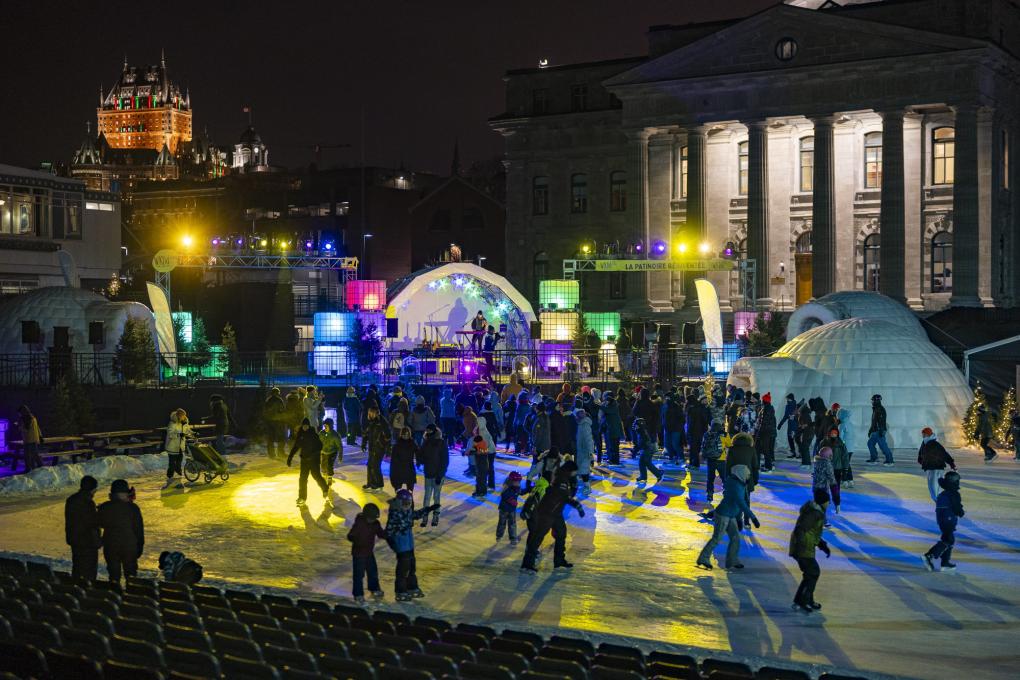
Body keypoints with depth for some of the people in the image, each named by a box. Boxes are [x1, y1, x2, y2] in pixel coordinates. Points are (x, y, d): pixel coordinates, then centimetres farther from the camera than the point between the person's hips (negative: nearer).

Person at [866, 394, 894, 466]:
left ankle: (889, 460, -5)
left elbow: (882, 421, -23)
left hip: (879, 431, -11)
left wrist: (881, 430, -29)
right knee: (870, 443, 9)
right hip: (875, 431, 11)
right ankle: (874, 459, 10)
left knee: (882, 445, -9)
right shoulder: (875, 409, 19)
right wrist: (870, 430, 28)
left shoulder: (880, 409, -13)